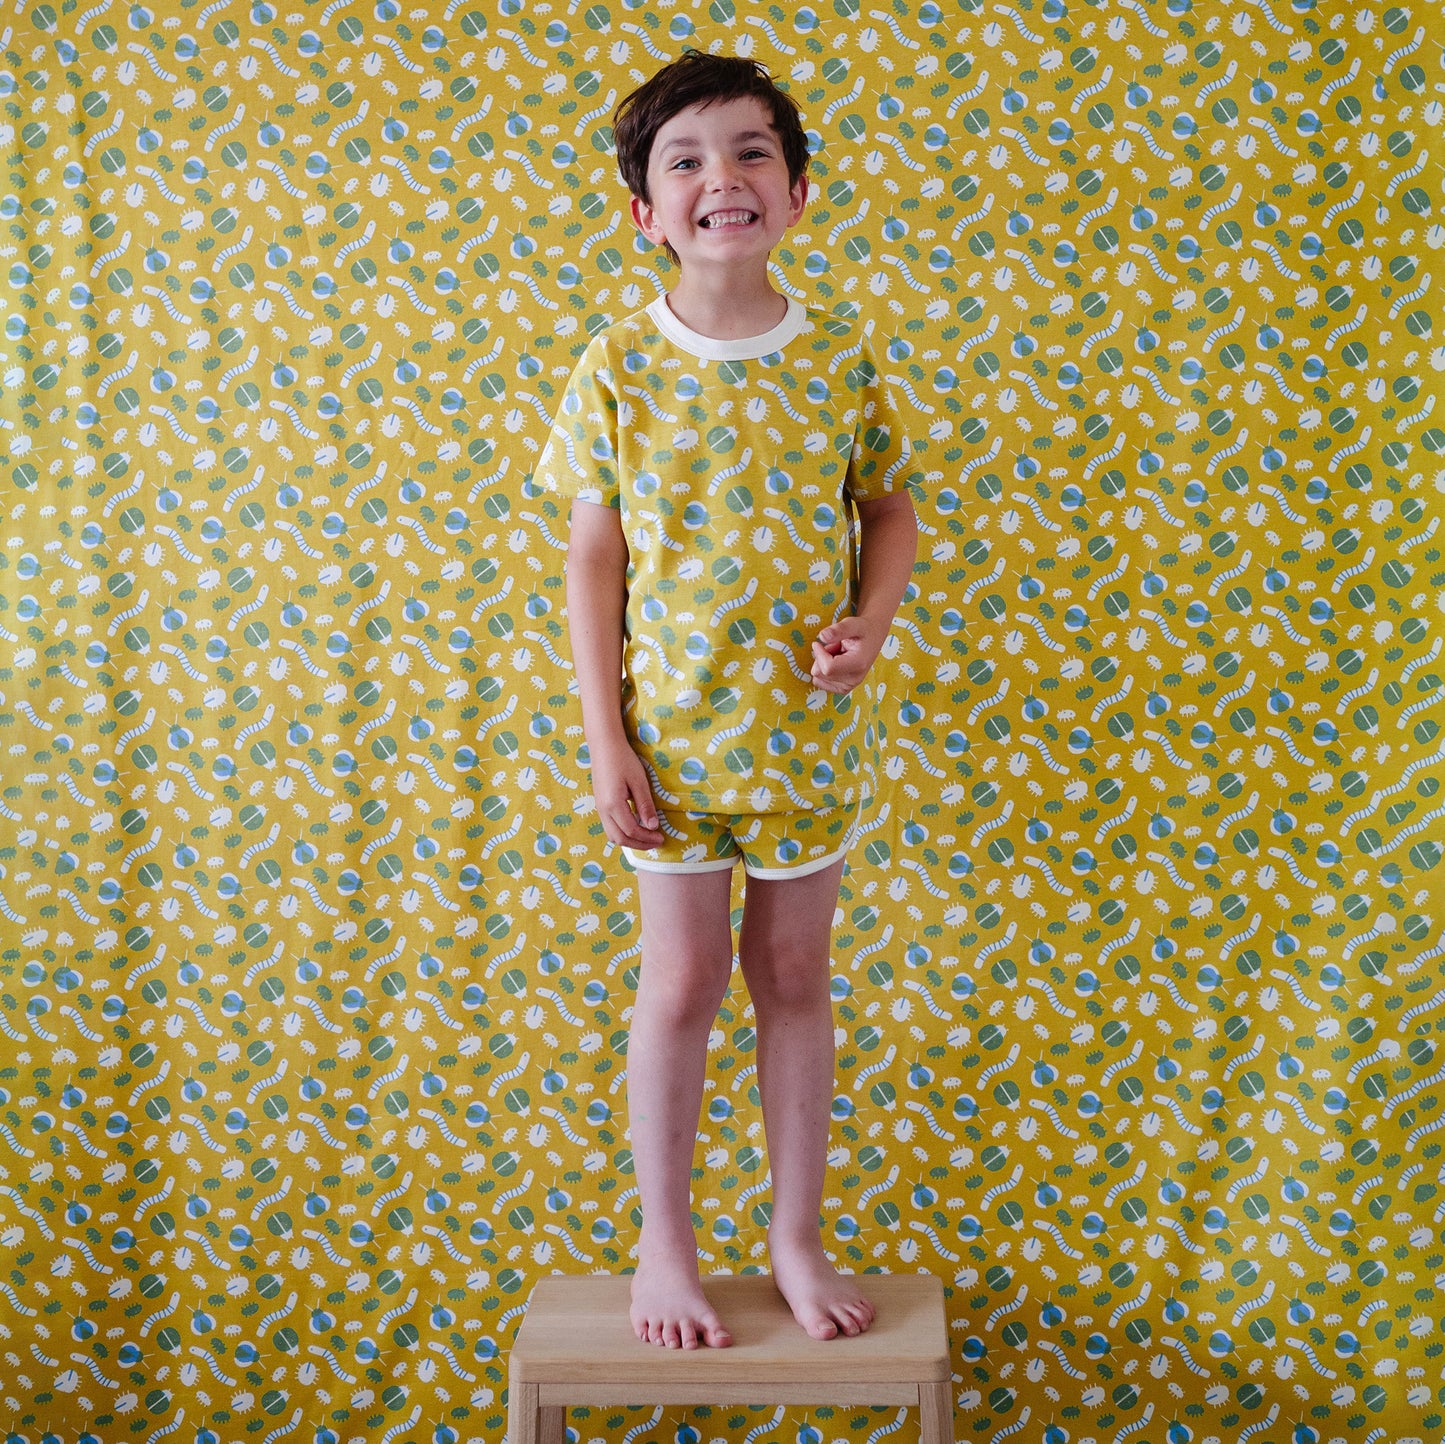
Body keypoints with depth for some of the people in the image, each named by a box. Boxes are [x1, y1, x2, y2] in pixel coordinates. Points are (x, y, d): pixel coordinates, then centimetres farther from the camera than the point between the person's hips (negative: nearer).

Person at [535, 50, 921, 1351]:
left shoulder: (841, 360, -4)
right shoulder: (619, 369, -7)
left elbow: (893, 510, 9)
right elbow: (594, 559, -4)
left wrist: (874, 619, -11)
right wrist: (606, 740, -7)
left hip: (810, 727, 1)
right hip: (673, 730, -1)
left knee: (795, 975, 12)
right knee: (683, 980, 7)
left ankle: (798, 1236, 27)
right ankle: (666, 1244, 24)